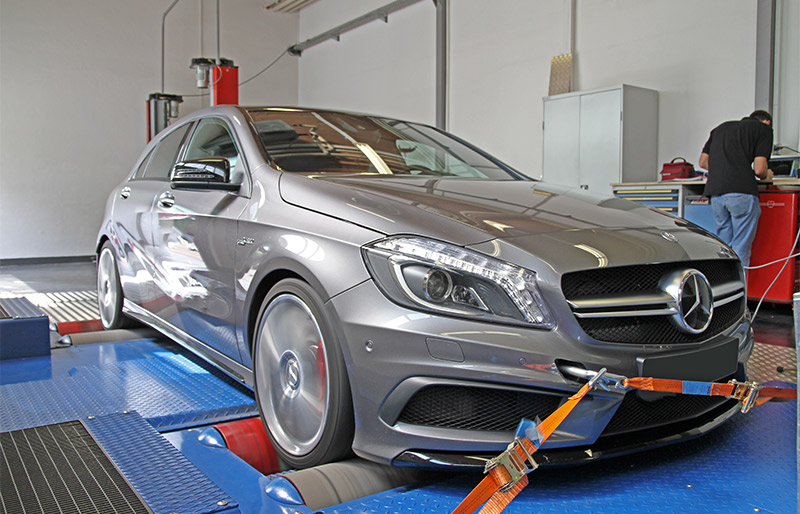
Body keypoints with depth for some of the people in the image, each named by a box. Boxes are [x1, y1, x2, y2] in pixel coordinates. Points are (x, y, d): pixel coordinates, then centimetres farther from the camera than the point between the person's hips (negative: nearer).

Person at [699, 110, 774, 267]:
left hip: (715, 192, 6)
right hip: (742, 192, -5)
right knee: (740, 252, -3)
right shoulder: (764, 128, 9)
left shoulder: (721, 128, 26)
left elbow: (703, 162, 23)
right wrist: (766, 176, 20)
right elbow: (759, 169, -1)